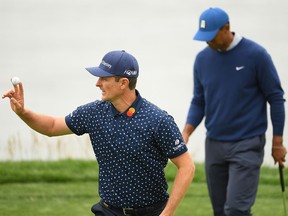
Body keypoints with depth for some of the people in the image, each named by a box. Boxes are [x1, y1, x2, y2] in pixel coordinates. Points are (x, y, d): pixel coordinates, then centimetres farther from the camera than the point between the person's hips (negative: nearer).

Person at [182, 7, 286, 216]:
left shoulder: (256, 54, -11)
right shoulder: (202, 59, 3)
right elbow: (199, 102, 11)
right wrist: (186, 133, -5)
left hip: (247, 145, -5)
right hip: (214, 144, 5)